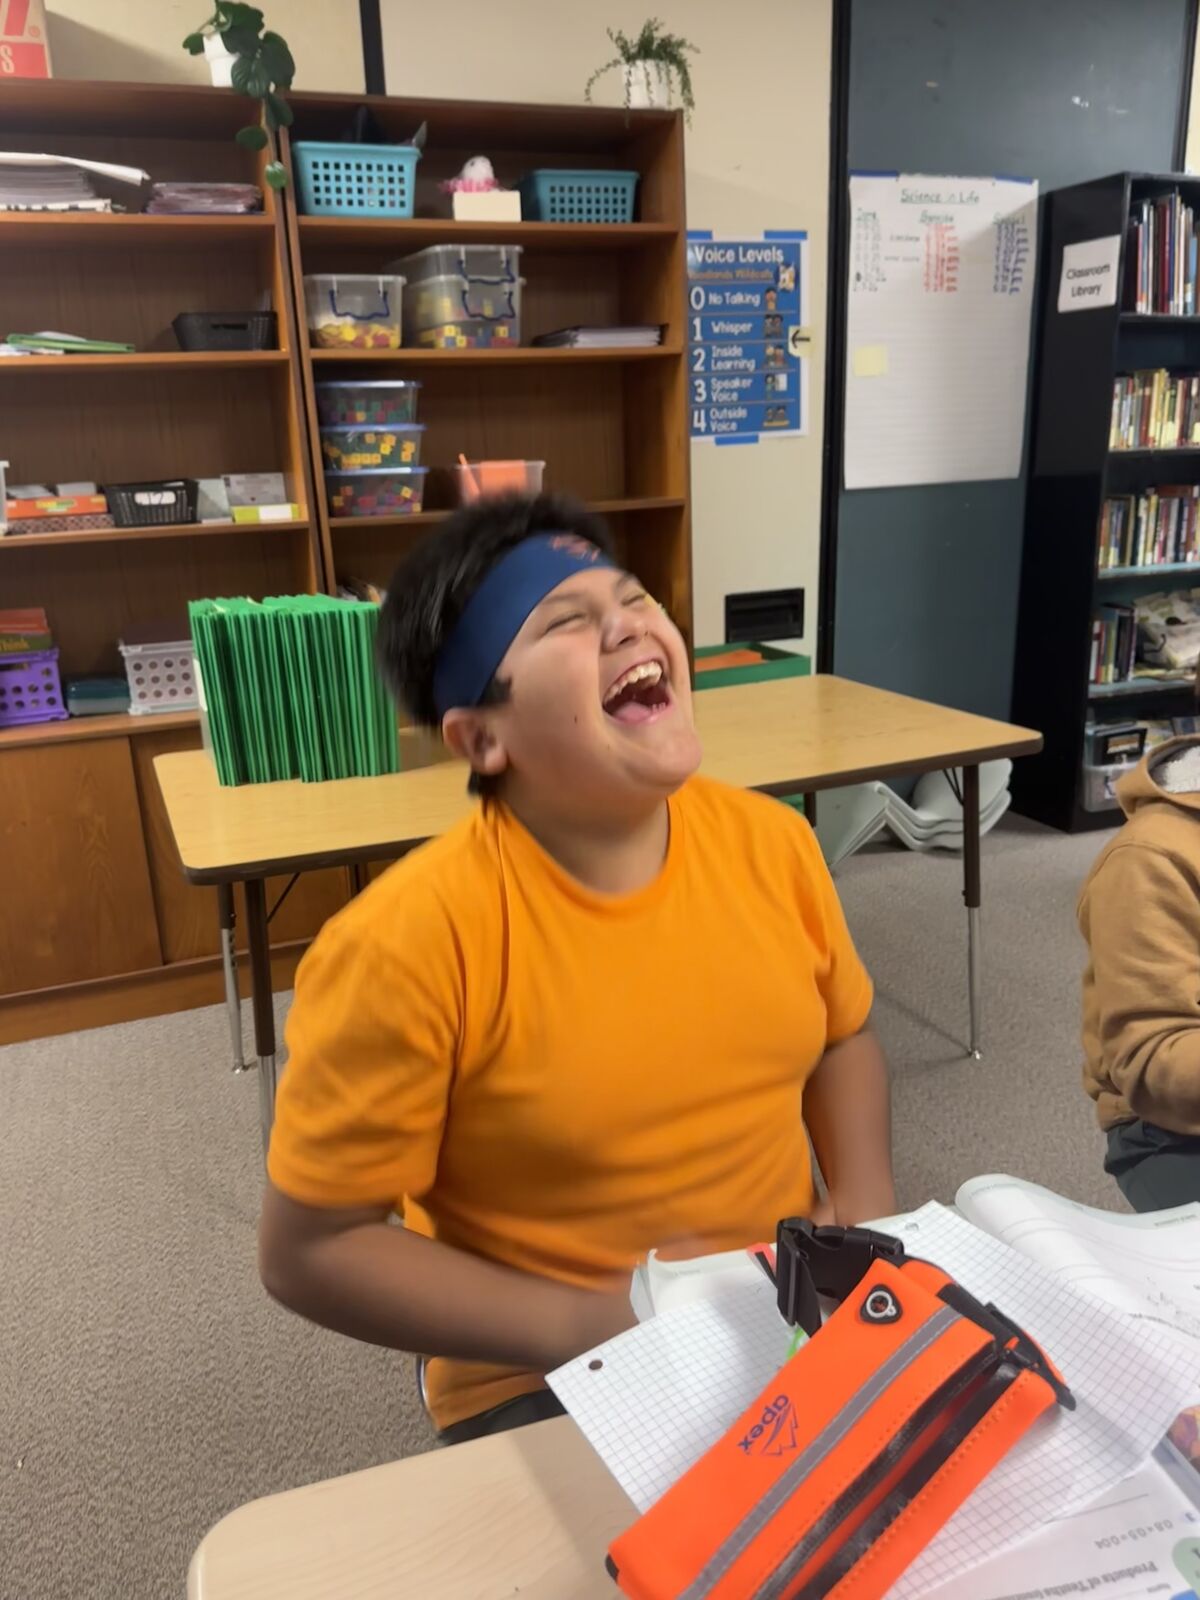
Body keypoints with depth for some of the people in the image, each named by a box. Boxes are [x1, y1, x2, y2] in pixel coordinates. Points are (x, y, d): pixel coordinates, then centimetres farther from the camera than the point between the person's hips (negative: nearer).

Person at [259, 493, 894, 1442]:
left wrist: (867, 1209, -4)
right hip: (552, 1384, -4)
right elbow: (308, 1252, -13)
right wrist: (585, 1323, -18)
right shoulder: (409, 942, -23)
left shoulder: (771, 842, -7)